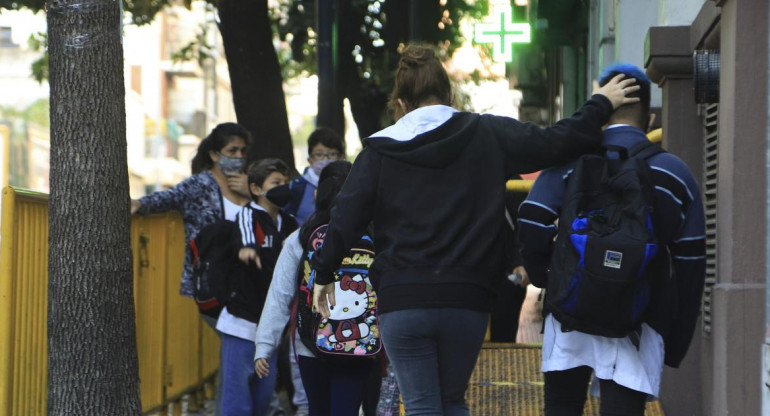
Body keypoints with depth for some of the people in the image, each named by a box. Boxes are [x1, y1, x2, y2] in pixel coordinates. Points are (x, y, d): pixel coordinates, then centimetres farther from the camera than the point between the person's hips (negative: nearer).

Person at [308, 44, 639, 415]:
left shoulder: (380, 150, 2)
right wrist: (601, 105, 14)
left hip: (402, 303, -1)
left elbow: (345, 217, -1)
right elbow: (555, 143, 0)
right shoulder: (488, 135, 2)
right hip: (467, 301, 2)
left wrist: (324, 273, 12)